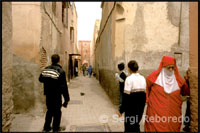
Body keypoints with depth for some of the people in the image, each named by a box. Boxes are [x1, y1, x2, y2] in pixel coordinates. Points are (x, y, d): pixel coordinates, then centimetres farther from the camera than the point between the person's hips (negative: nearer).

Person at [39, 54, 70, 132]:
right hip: (56, 95, -5)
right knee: (57, 112, 12)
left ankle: (46, 127, 34)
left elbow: (40, 79, 10)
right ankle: (56, 128, 25)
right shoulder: (60, 71, -19)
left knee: (49, 110, 22)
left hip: (48, 94, 6)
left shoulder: (45, 69, -2)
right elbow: (64, 86, -18)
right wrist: (66, 98, -12)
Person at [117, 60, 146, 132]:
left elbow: (126, 96, -17)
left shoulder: (129, 79, -16)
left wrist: (121, 110, -10)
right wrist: (142, 106, 19)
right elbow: (145, 93, 7)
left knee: (129, 127, 10)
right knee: (136, 125, 23)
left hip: (131, 107, -6)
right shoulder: (143, 78, 2)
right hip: (141, 106, 6)